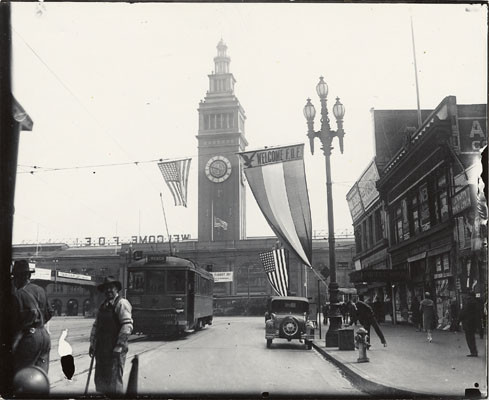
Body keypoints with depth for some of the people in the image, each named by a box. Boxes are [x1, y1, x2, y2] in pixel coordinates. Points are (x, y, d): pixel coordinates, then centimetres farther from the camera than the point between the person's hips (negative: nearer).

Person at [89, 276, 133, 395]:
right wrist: (92, 344, 14)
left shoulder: (122, 303, -10)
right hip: (101, 348, 8)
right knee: (101, 380, 13)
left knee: (114, 380, -5)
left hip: (115, 349, -8)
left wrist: (119, 345, -19)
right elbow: (96, 326, 21)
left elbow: (127, 326, -17)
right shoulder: (103, 305, 16)